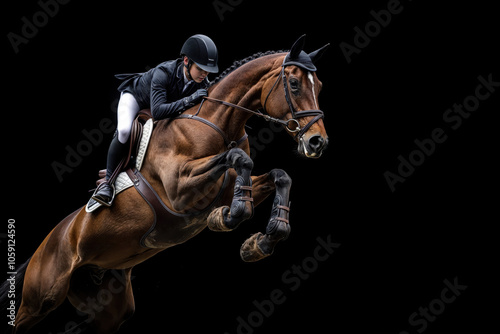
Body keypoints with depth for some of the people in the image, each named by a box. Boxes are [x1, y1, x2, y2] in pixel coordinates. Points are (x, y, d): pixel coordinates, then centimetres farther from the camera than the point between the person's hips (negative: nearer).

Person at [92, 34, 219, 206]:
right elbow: (157, 111, -53)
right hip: (135, 96, -7)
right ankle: (108, 181, -17)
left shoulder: (202, 83, -26)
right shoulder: (163, 73, -43)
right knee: (124, 131, -32)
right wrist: (190, 99, -56)